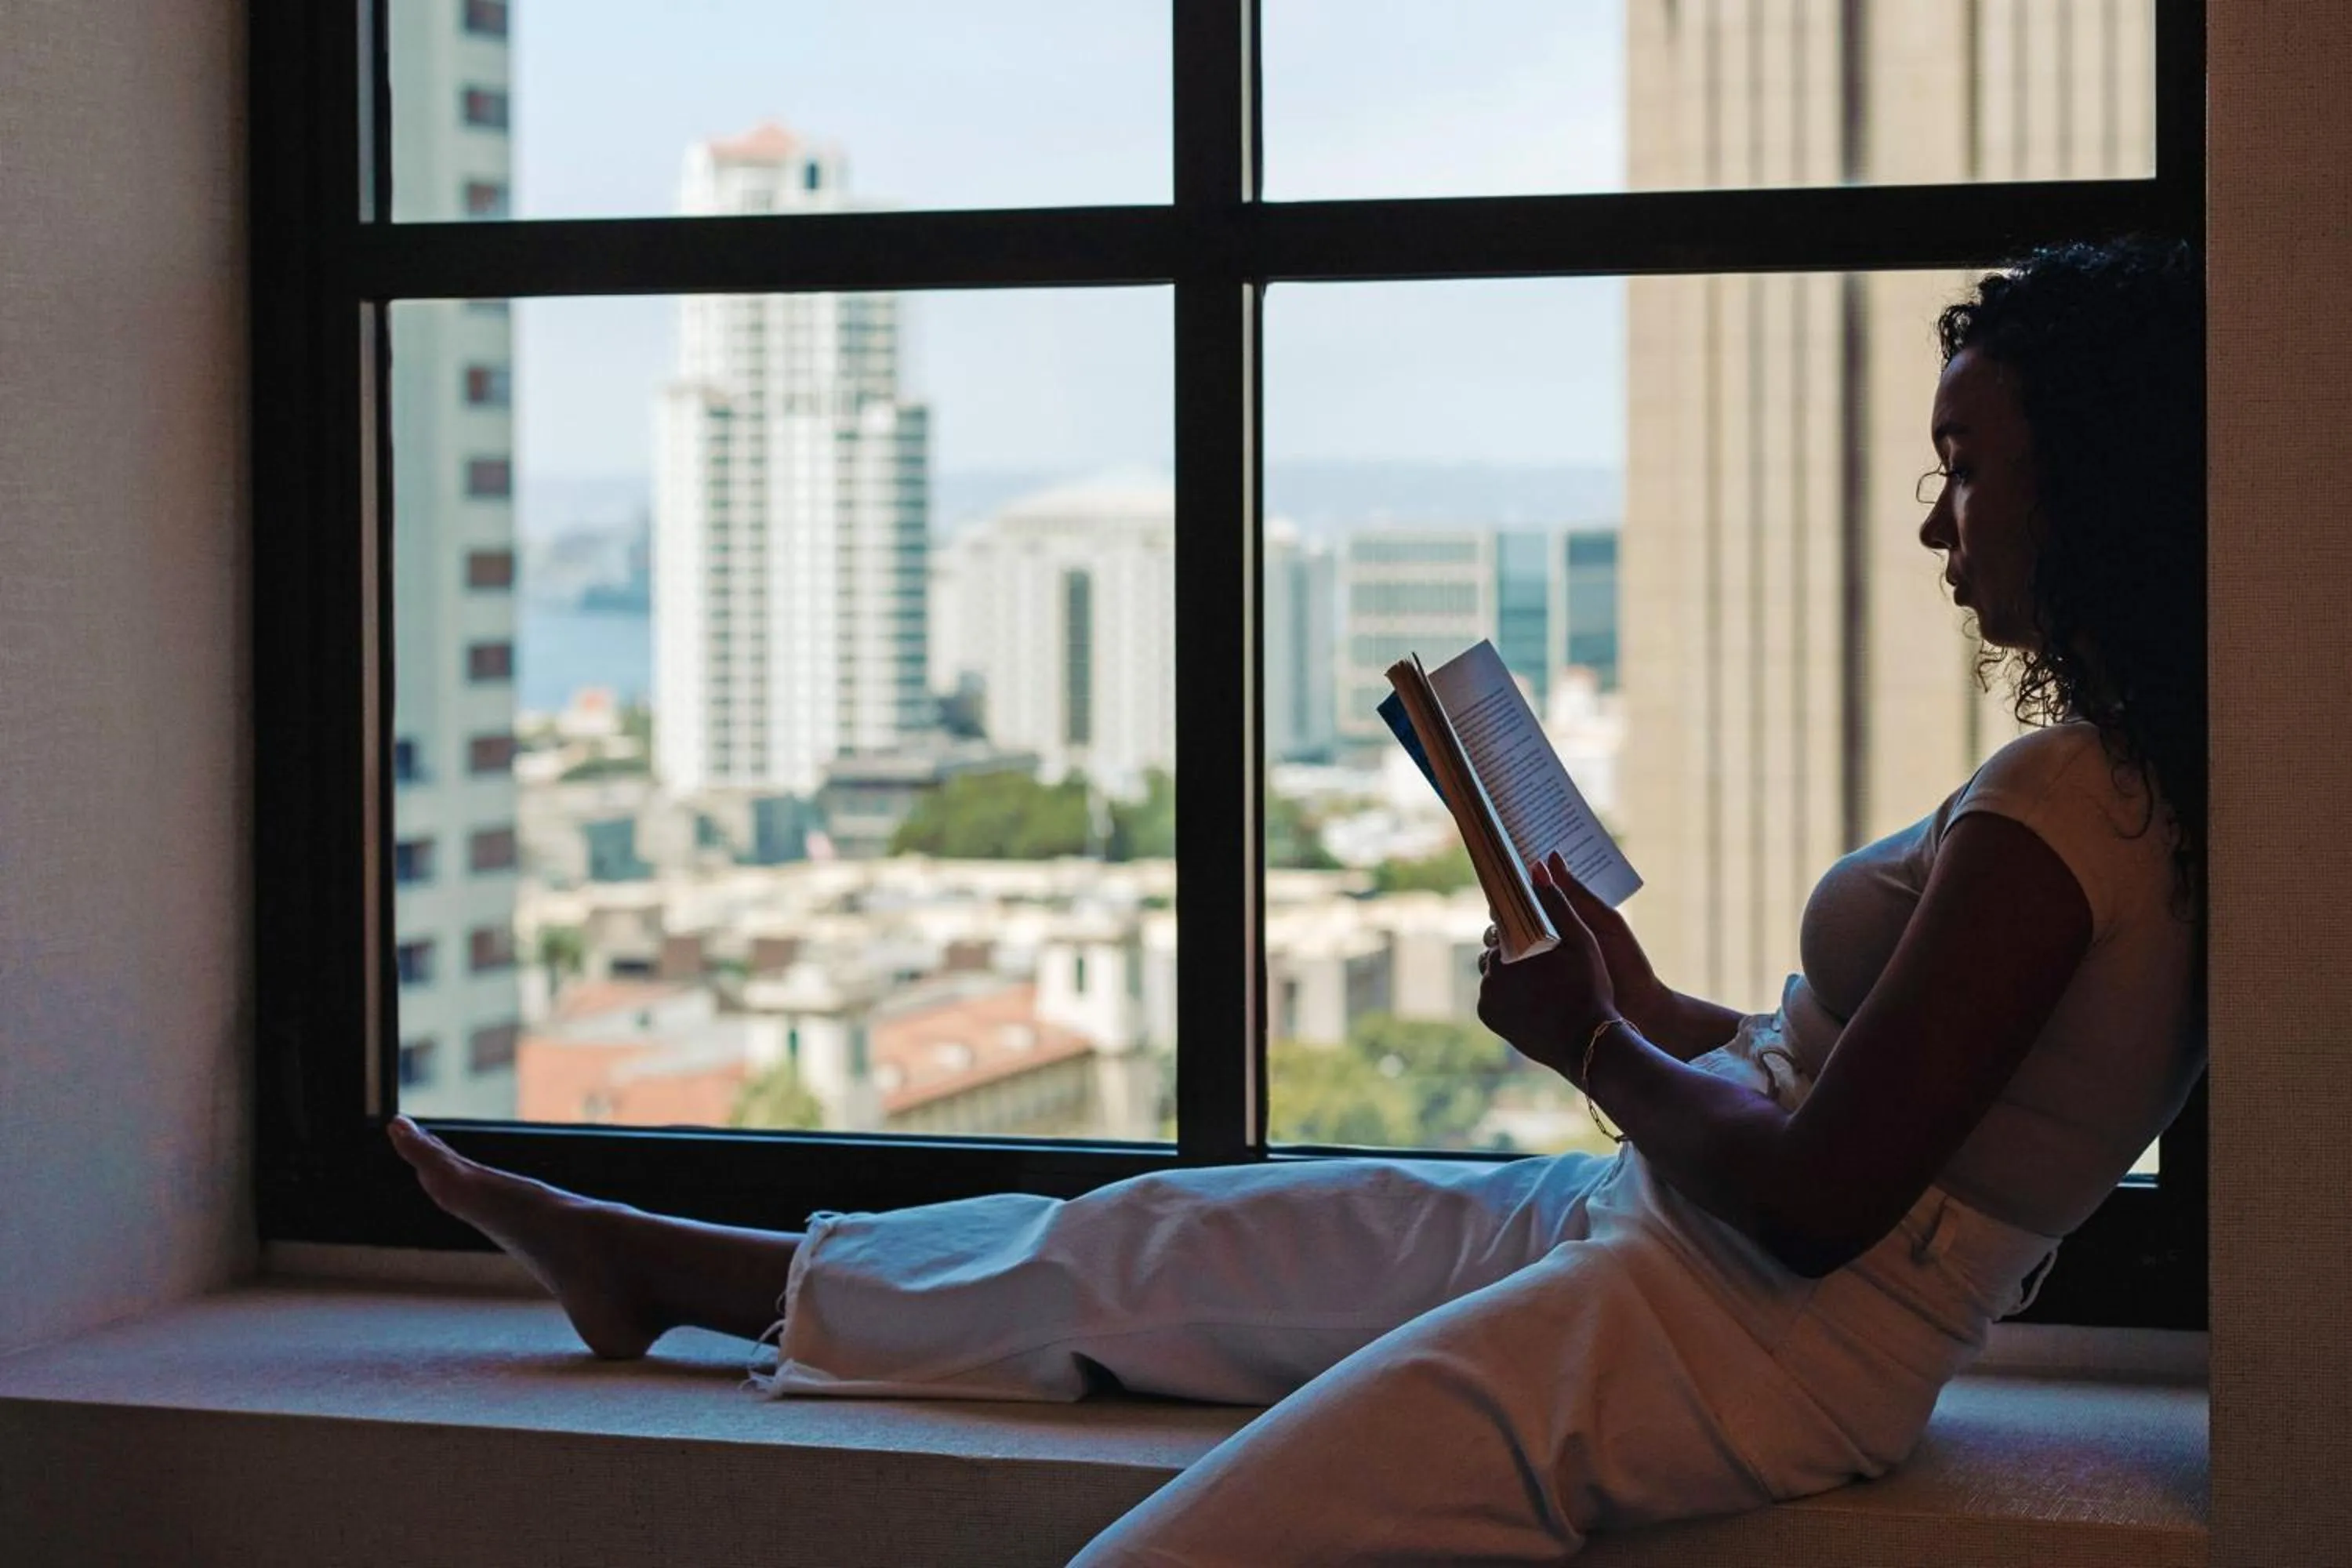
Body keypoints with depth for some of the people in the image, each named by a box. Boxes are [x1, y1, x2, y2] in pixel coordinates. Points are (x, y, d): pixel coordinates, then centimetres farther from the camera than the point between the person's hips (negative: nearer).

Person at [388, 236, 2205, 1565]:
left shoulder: (2050, 822, -22)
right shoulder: (2126, 782, 9)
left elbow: (1816, 1197, -23)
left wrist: (1594, 1050, -7)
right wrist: (1654, 1013, 13)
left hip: (1761, 1337, -10)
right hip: (1654, 1233, 10)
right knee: (1148, 1250, 18)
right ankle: (651, 1265, 33)